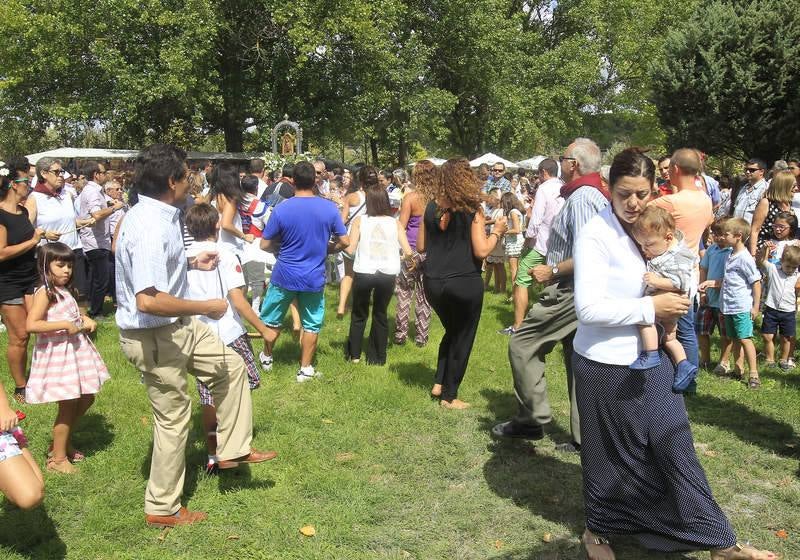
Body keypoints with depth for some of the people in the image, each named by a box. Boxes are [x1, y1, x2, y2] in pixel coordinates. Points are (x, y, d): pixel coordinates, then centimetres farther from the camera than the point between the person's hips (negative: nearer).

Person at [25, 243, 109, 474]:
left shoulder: (64, 291, 10)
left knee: (86, 399, 17)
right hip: (57, 354, -9)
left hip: (75, 349, 9)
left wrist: (85, 320, 7)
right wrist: (65, 325, -26)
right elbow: (31, 325, -26)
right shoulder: (45, 293, -16)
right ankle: (58, 458, 13)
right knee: (68, 406, -2)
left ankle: (63, 444, 34)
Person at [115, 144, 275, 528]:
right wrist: (207, 307, -26)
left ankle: (232, 449, 30)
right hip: (153, 336, -10)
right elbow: (148, 300, -37)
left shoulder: (158, 215, 2)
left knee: (230, 366, 19)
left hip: (178, 325, 10)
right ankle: (162, 508, 22)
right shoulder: (151, 228, -29)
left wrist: (191, 262, 12)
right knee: (173, 416, 4)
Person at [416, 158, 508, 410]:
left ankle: (439, 383, 23)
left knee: (451, 331, 27)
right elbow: (481, 251, -15)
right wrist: (497, 231, 1)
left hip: (433, 283, 5)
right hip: (464, 283, -5)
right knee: (462, 338, 12)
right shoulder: (471, 210, -12)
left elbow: (421, 246, 9)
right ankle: (449, 396, 18)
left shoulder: (431, 207, 3)